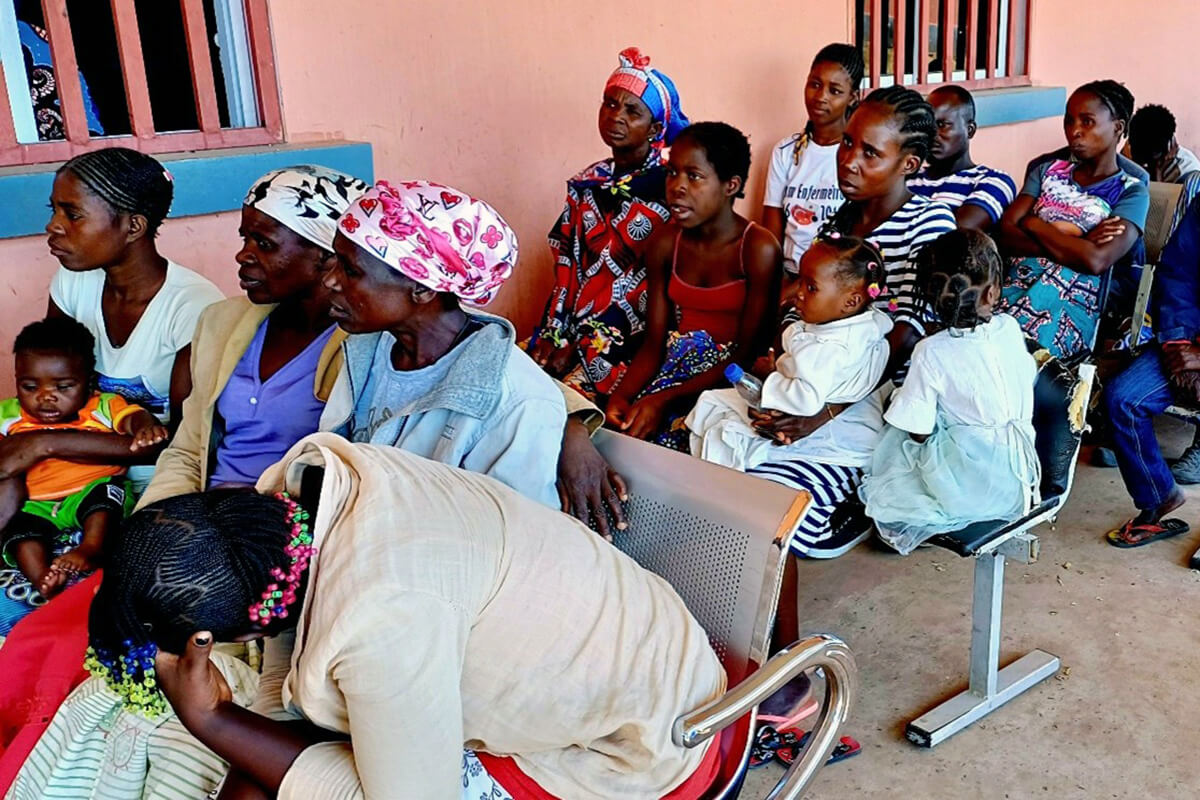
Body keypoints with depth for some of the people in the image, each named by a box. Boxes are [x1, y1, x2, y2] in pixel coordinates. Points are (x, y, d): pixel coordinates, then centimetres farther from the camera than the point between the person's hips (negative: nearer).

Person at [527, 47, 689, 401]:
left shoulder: (669, 187, -5)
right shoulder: (588, 183, 12)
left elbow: (655, 283, -10)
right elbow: (566, 264, 10)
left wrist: (582, 344, -13)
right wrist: (554, 333, -3)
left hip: (630, 338, -5)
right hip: (575, 324, 5)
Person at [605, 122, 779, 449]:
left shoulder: (758, 248, -13)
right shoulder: (664, 244, 3)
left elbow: (748, 353, -14)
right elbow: (654, 342, 3)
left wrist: (665, 399, -23)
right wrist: (621, 395, -18)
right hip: (677, 362, 5)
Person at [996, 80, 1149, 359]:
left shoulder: (1131, 192, 8)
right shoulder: (1048, 172, 22)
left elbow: (1097, 261, -11)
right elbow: (1004, 234, 6)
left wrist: (1034, 225, 0)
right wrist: (1071, 244, -6)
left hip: (1072, 307, -4)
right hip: (1016, 284, 4)